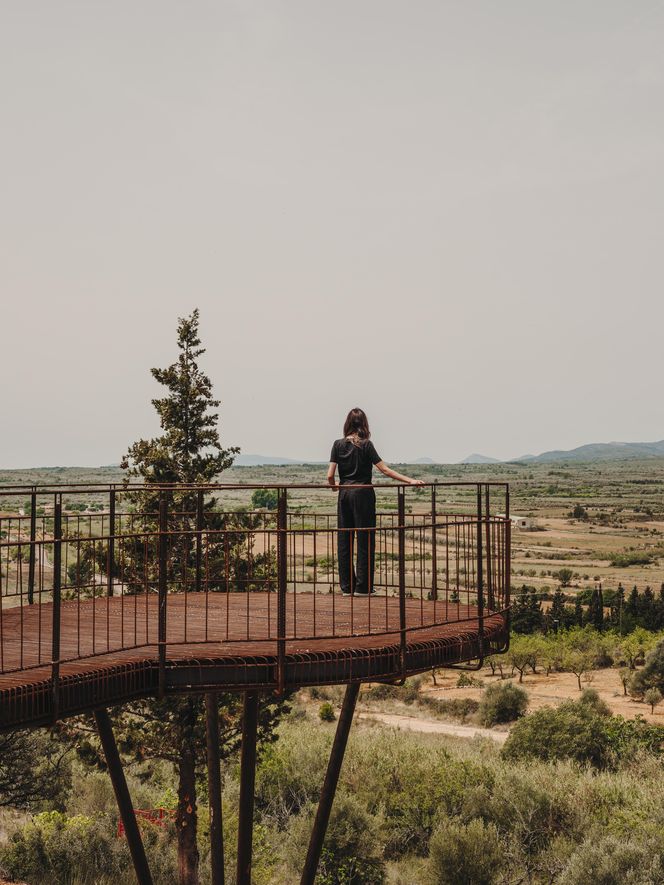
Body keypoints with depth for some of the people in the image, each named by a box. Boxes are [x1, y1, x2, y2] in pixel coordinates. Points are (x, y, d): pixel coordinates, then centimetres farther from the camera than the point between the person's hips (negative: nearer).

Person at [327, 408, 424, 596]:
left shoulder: (338, 444, 3)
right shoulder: (366, 445, -6)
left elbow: (330, 475, 0)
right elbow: (384, 469, -11)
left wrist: (334, 485, 22)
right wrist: (410, 480, -10)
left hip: (344, 494, 4)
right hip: (363, 494, -3)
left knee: (344, 540, 8)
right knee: (365, 540, 3)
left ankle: (346, 586, 11)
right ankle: (363, 587, 4)